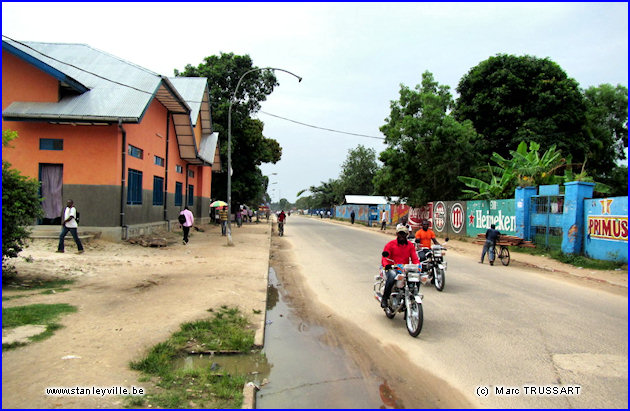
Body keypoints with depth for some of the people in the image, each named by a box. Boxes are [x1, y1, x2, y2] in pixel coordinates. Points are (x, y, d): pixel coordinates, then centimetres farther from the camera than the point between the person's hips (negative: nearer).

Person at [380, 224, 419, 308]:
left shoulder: (410, 245, 16)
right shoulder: (390, 244, 5)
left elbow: (414, 258, 10)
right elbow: (384, 258, -3)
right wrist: (386, 265, -26)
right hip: (393, 268, -3)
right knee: (392, 276, -38)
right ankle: (384, 298, -24)